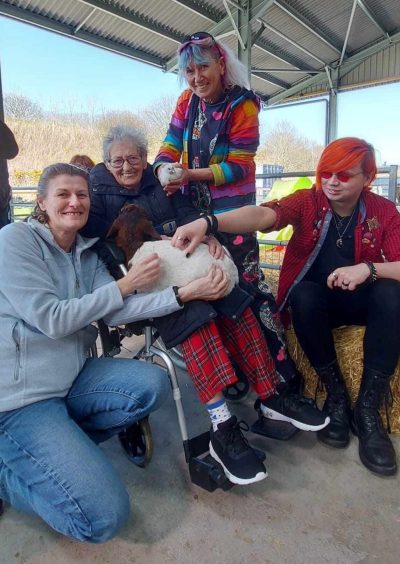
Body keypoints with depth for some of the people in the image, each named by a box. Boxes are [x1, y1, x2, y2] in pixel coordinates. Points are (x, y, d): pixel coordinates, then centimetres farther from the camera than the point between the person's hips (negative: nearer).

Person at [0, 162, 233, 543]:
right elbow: (51, 319, -17)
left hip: (70, 377, 8)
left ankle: (59, 444, 1)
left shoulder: (87, 254, 10)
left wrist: (184, 293, -17)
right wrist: (124, 285, -13)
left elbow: (114, 312, -6)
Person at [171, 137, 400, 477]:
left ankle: (368, 408, -20)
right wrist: (207, 222, -47)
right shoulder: (307, 201, -8)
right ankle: (336, 396, -16)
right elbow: (263, 215, -29)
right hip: (313, 300, -1)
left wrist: (368, 268, -31)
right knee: (304, 293, -34)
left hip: (360, 299, 2)